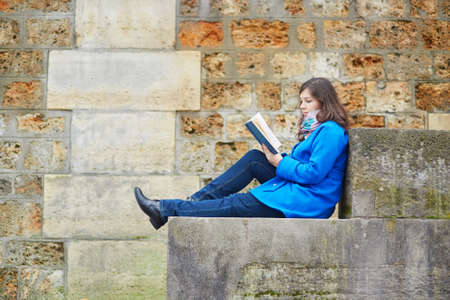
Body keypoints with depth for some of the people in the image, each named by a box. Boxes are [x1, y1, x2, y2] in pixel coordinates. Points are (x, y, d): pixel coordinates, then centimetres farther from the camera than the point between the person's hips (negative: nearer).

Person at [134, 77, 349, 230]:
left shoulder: (330, 131, -14)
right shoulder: (315, 129, 19)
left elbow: (314, 173, -22)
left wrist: (279, 162, -13)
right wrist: (276, 156, 2)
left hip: (307, 202, -10)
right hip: (297, 190, 10)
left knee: (234, 205, -10)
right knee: (253, 159, 1)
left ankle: (165, 210, -7)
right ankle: (195, 201, -3)